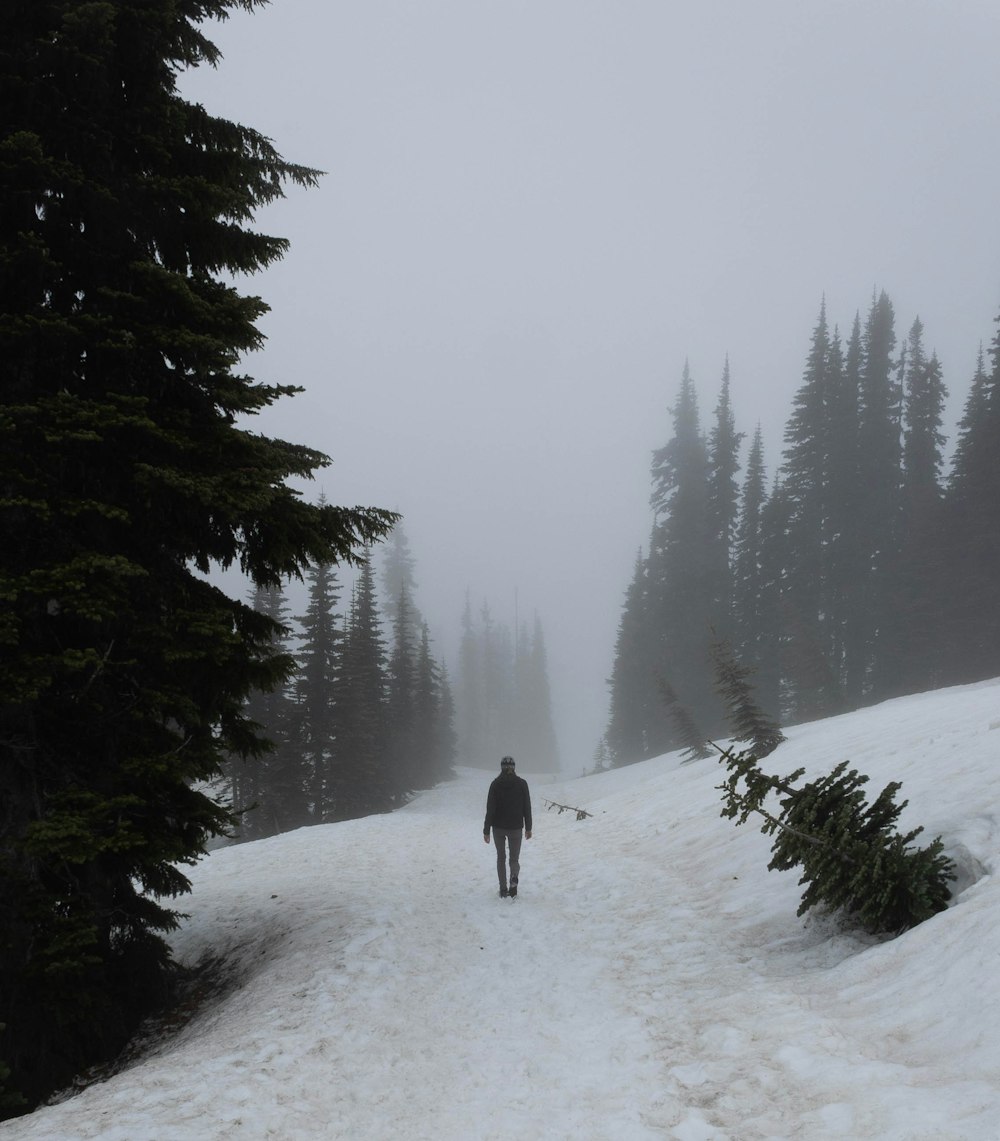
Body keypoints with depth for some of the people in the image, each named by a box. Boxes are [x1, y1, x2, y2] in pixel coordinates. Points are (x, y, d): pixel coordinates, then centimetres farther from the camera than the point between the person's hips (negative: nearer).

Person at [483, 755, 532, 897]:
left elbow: (490, 808, -8)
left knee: (501, 857, 16)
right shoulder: (522, 783, -3)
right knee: (514, 858, 11)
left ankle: (503, 890, 10)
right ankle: (514, 877, -21)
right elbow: (527, 807, 1)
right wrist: (528, 828, 10)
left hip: (498, 827, 0)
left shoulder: (496, 784, -7)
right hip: (515, 827, 0)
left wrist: (486, 830, -3)